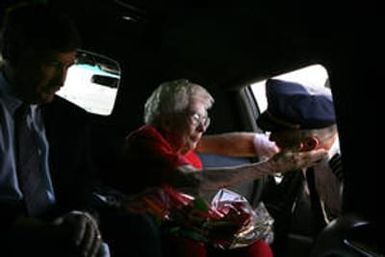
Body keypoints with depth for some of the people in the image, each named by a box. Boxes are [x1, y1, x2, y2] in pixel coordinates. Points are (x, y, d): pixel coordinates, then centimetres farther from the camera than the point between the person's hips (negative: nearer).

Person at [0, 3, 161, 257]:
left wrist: (84, 216, -12)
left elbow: (85, 189, 13)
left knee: (136, 227, -20)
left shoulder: (72, 118, 15)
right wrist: (37, 229, -22)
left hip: (60, 232, 6)